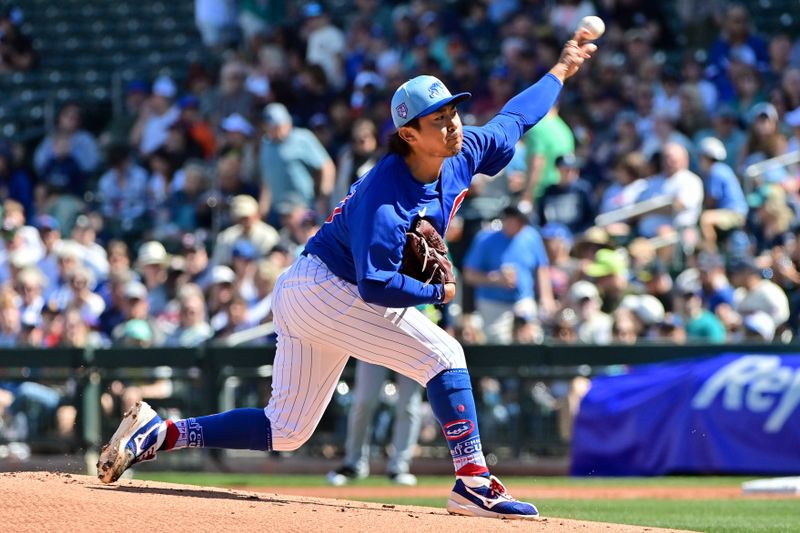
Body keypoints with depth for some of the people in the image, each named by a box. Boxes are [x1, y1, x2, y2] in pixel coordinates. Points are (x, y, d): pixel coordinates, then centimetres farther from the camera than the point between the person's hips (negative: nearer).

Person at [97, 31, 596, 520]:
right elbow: (376, 285, -33)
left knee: (286, 431, 11)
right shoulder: (385, 196, -27)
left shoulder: (462, 155, -1)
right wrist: (439, 292, -19)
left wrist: (561, 71, 26)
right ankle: (474, 482, -13)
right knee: (442, 354, -14)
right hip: (327, 292, -10)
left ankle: (161, 433, 11)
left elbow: (512, 120, 18)